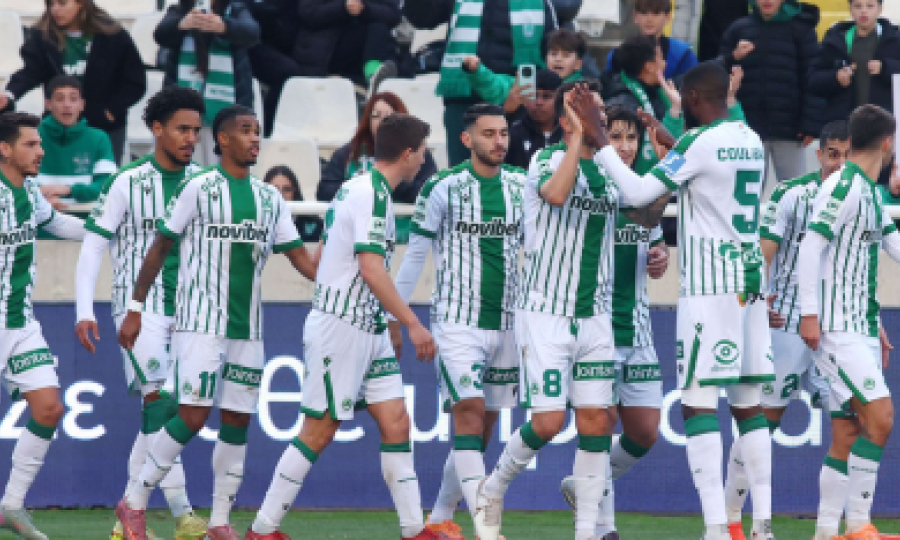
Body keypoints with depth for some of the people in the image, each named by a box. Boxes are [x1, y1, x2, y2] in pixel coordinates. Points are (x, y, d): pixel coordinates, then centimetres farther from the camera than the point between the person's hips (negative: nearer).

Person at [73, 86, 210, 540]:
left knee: (158, 415, 4)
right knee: (162, 401, -18)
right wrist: (84, 311, -11)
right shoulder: (127, 182, -5)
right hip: (140, 309, -5)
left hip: (186, 311, 5)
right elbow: (92, 246, -4)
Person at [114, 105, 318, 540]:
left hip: (247, 328, 6)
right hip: (201, 323, -6)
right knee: (193, 415, -13)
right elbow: (159, 248, 0)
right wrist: (135, 308, -1)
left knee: (237, 421, 4)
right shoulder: (198, 188, -5)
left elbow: (300, 258, 13)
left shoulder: (269, 199, 11)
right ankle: (134, 503, 1)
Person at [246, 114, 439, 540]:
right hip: (341, 326, -10)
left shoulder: (357, 188, 14)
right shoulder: (372, 193, -16)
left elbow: (319, 258, 21)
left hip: (368, 329, 10)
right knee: (319, 431, -4)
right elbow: (371, 269, -23)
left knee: (396, 422, 4)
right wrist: (412, 323, -21)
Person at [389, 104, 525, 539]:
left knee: (481, 428, 8)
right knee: (470, 411, -16)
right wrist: (393, 317, 0)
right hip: (457, 321, -5)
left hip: (506, 322, 5)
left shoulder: (522, 186, 6)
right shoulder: (443, 188, -6)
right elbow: (415, 255, 0)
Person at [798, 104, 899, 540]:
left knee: (850, 431, 7)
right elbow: (810, 247, -17)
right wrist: (809, 314, -21)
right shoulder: (842, 186, -12)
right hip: (835, 328, -9)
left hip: (859, 328, 9)